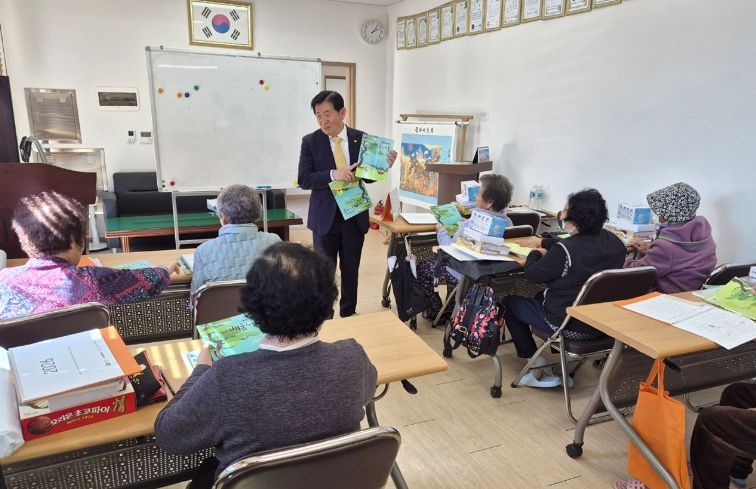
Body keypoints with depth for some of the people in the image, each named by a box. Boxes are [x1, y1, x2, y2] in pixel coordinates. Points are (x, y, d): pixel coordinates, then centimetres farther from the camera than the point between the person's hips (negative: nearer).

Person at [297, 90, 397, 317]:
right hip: (325, 217, -2)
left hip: (355, 215, 2)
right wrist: (332, 174, -26)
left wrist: (384, 165, -14)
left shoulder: (361, 138, 0)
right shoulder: (310, 141, -5)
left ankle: (348, 315, 30)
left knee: (351, 270, 14)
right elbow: (303, 179, -11)